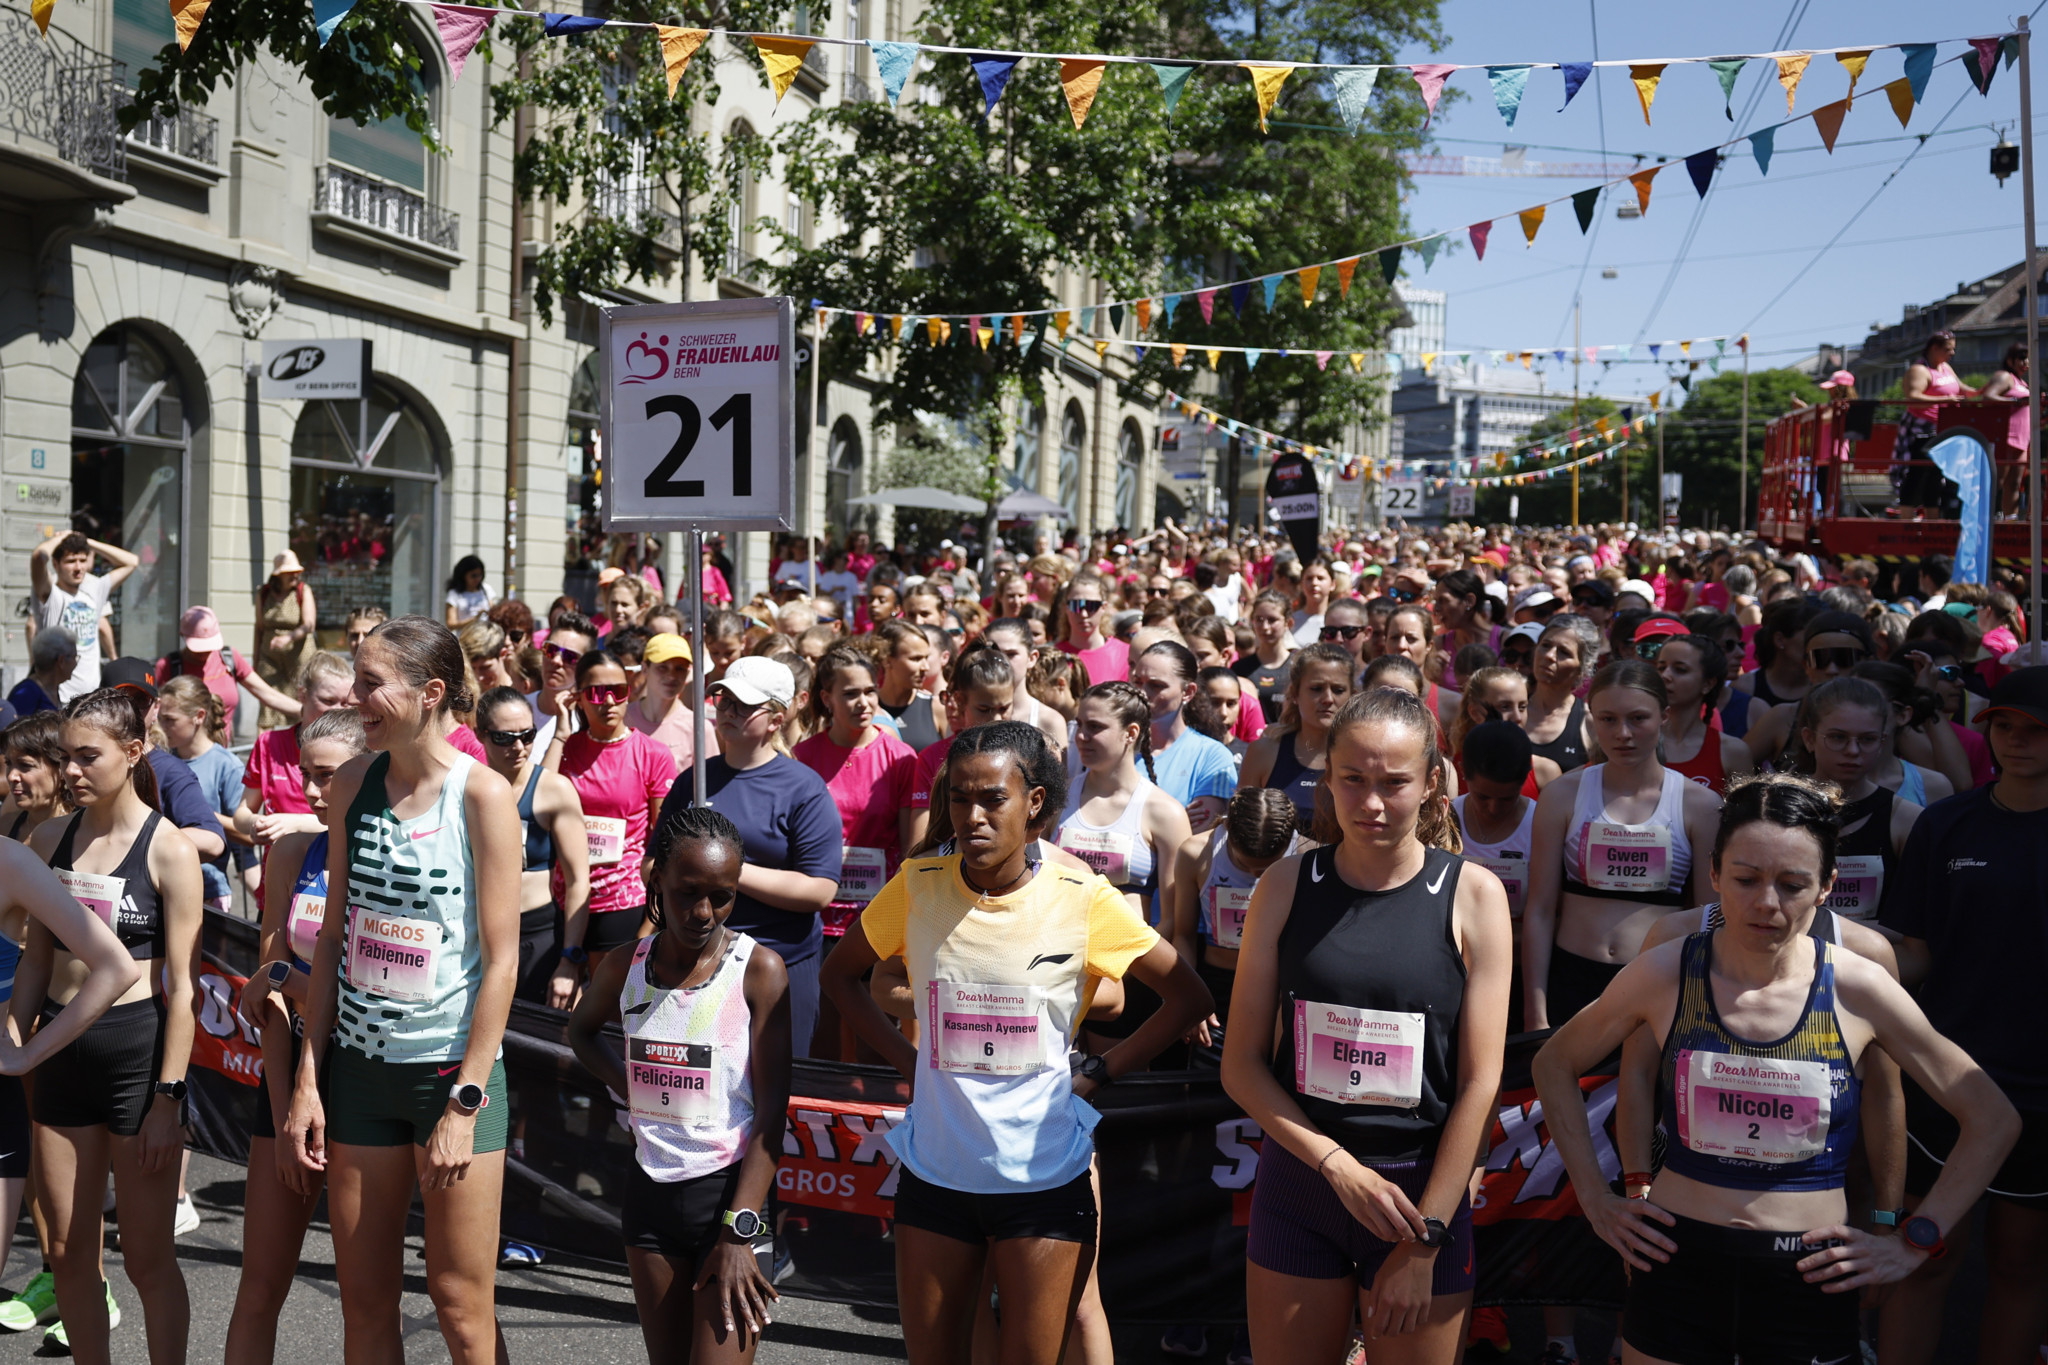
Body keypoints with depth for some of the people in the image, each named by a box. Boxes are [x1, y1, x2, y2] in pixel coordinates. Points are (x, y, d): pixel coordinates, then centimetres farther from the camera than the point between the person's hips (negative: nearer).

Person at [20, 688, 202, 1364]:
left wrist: (168, 1096, -14)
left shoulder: (167, 848, -9)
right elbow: (36, 958, 14)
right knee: (70, 1251, 12)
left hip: (136, 1047, -5)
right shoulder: (52, 839, 7)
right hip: (61, 1048, 5)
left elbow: (184, 986, -11)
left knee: (147, 1257, 4)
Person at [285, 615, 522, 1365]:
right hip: (359, 1064, 5)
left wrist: (464, 1103, -14)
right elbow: (333, 935, 8)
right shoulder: (352, 782, 4)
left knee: (461, 1304, 2)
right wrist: (308, 1078, 4)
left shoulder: (482, 793, -11)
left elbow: (501, 959, -11)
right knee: (364, 1300, 11)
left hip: (453, 1067, -5)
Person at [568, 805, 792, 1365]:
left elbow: (772, 1112, -12)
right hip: (650, 1188, 5)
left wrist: (739, 1231, -17)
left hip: (728, 1189, -4)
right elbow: (581, 1030, 23)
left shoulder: (759, 971, -12)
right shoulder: (625, 967, 0)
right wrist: (626, 1084, 4)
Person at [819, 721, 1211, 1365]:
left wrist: (1095, 1075, -5)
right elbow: (840, 973, 11)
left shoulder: (1080, 898, -10)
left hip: (1046, 1177, -2)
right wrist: (905, 1057, 1)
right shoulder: (917, 887, -5)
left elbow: (1189, 997, -2)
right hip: (934, 1171, 2)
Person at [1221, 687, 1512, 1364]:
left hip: (1423, 1188, -1)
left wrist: (1422, 1244, -10)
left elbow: (1480, 1081, -7)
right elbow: (1242, 1064, -3)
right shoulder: (1287, 884, -3)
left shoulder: (1473, 894, -6)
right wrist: (1340, 1165, -14)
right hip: (1299, 1179, 1)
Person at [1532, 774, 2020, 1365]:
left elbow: (1994, 1119, 3)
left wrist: (1915, 1244, 1)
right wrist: (1595, 1196, 4)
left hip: (1810, 1278, 0)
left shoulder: (1857, 989, -7)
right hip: (1679, 1267, 0)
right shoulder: (1664, 974, -8)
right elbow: (1555, 1064, 7)